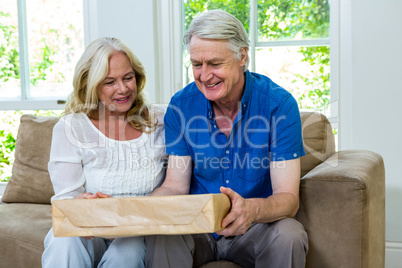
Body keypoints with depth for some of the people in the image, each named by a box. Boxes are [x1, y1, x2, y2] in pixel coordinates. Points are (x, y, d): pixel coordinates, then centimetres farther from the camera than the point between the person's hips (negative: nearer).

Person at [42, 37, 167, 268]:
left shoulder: (160, 121, 5)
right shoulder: (70, 128, 0)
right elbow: (65, 199, -4)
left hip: (140, 234, 1)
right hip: (89, 234, -1)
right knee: (65, 241, -33)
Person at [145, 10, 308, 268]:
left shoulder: (279, 104, -14)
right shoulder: (181, 106, -4)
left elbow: (288, 198, -18)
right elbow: (176, 185, -2)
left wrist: (252, 209, -41)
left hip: (255, 228, 0)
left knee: (289, 235, -32)